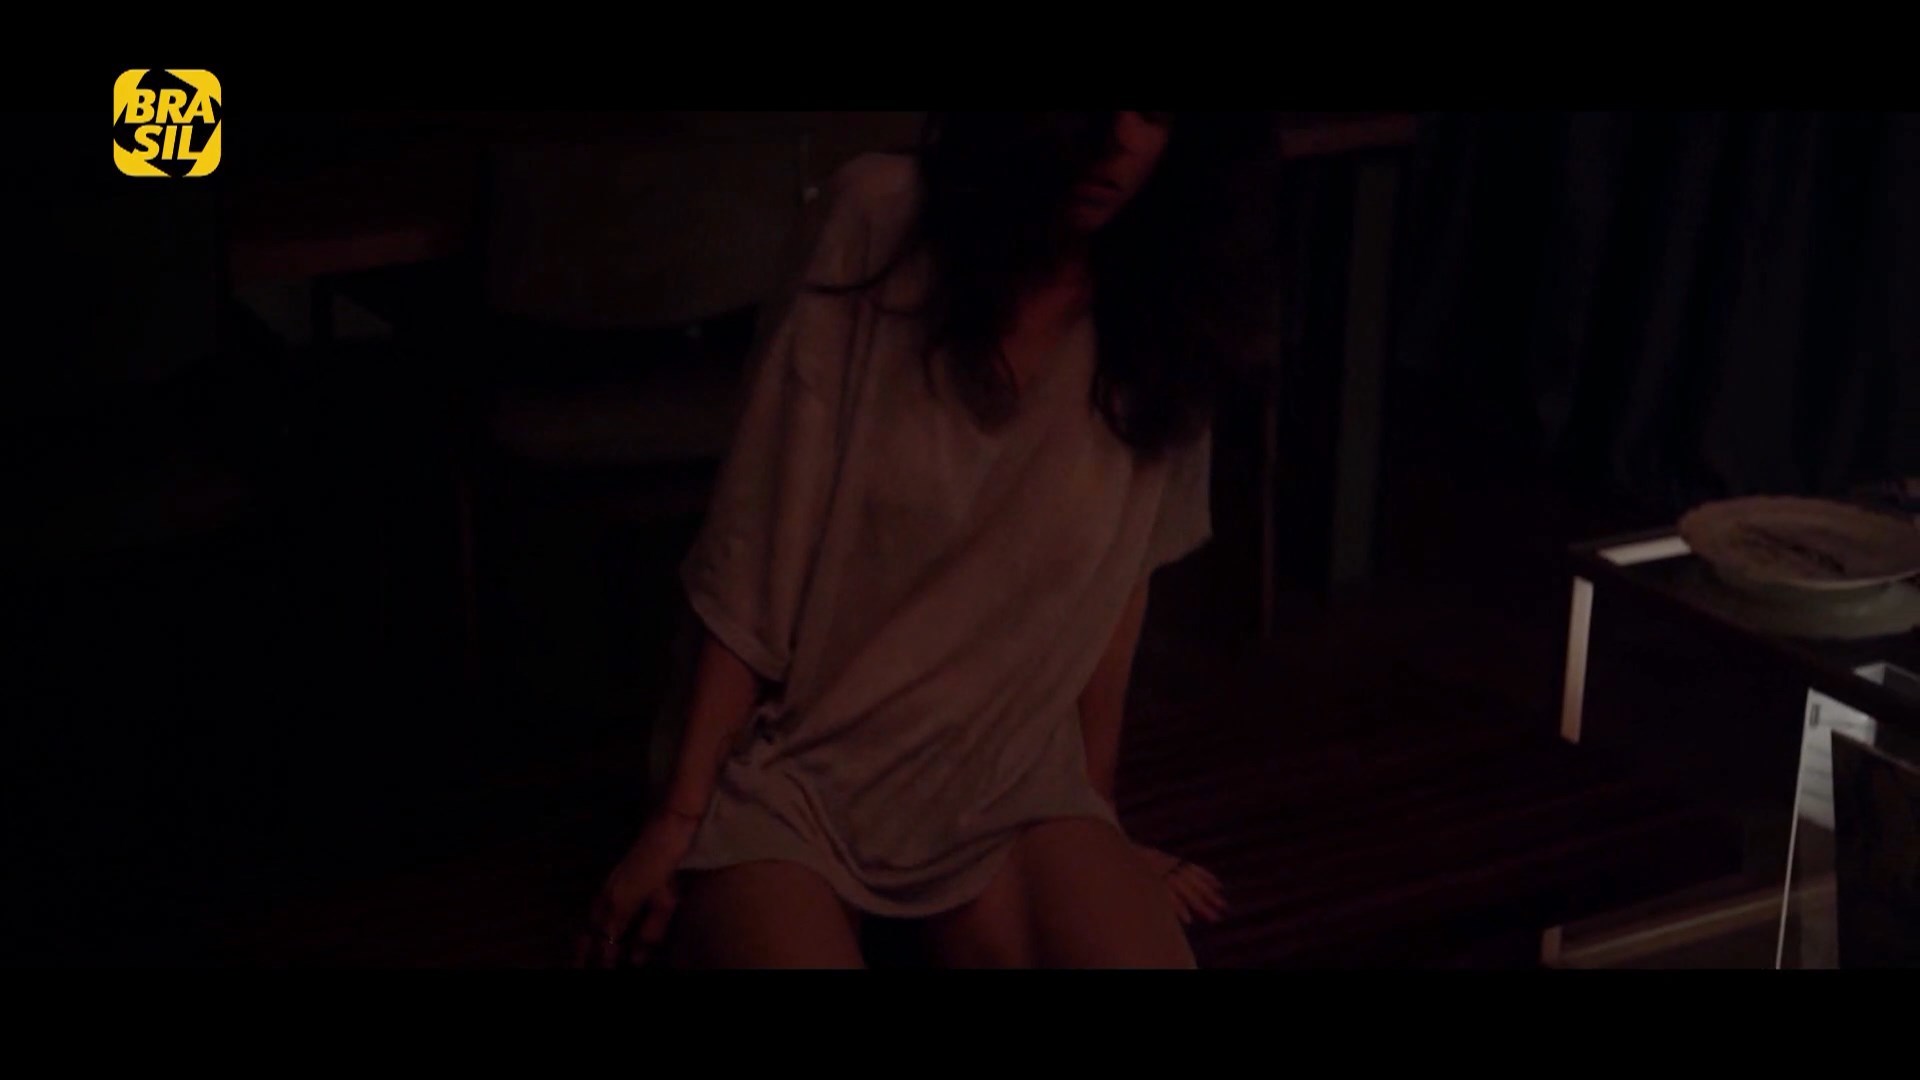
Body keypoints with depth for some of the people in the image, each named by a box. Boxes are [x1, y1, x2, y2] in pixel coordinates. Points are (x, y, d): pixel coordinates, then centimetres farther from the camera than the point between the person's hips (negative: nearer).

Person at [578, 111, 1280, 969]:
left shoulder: (1162, 315, -5)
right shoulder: (883, 221, -14)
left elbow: (1119, 574, 6)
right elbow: (761, 547, -12)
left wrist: (1097, 818, 14)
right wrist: (680, 817, -12)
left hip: (1006, 780, 3)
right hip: (793, 764, -2)